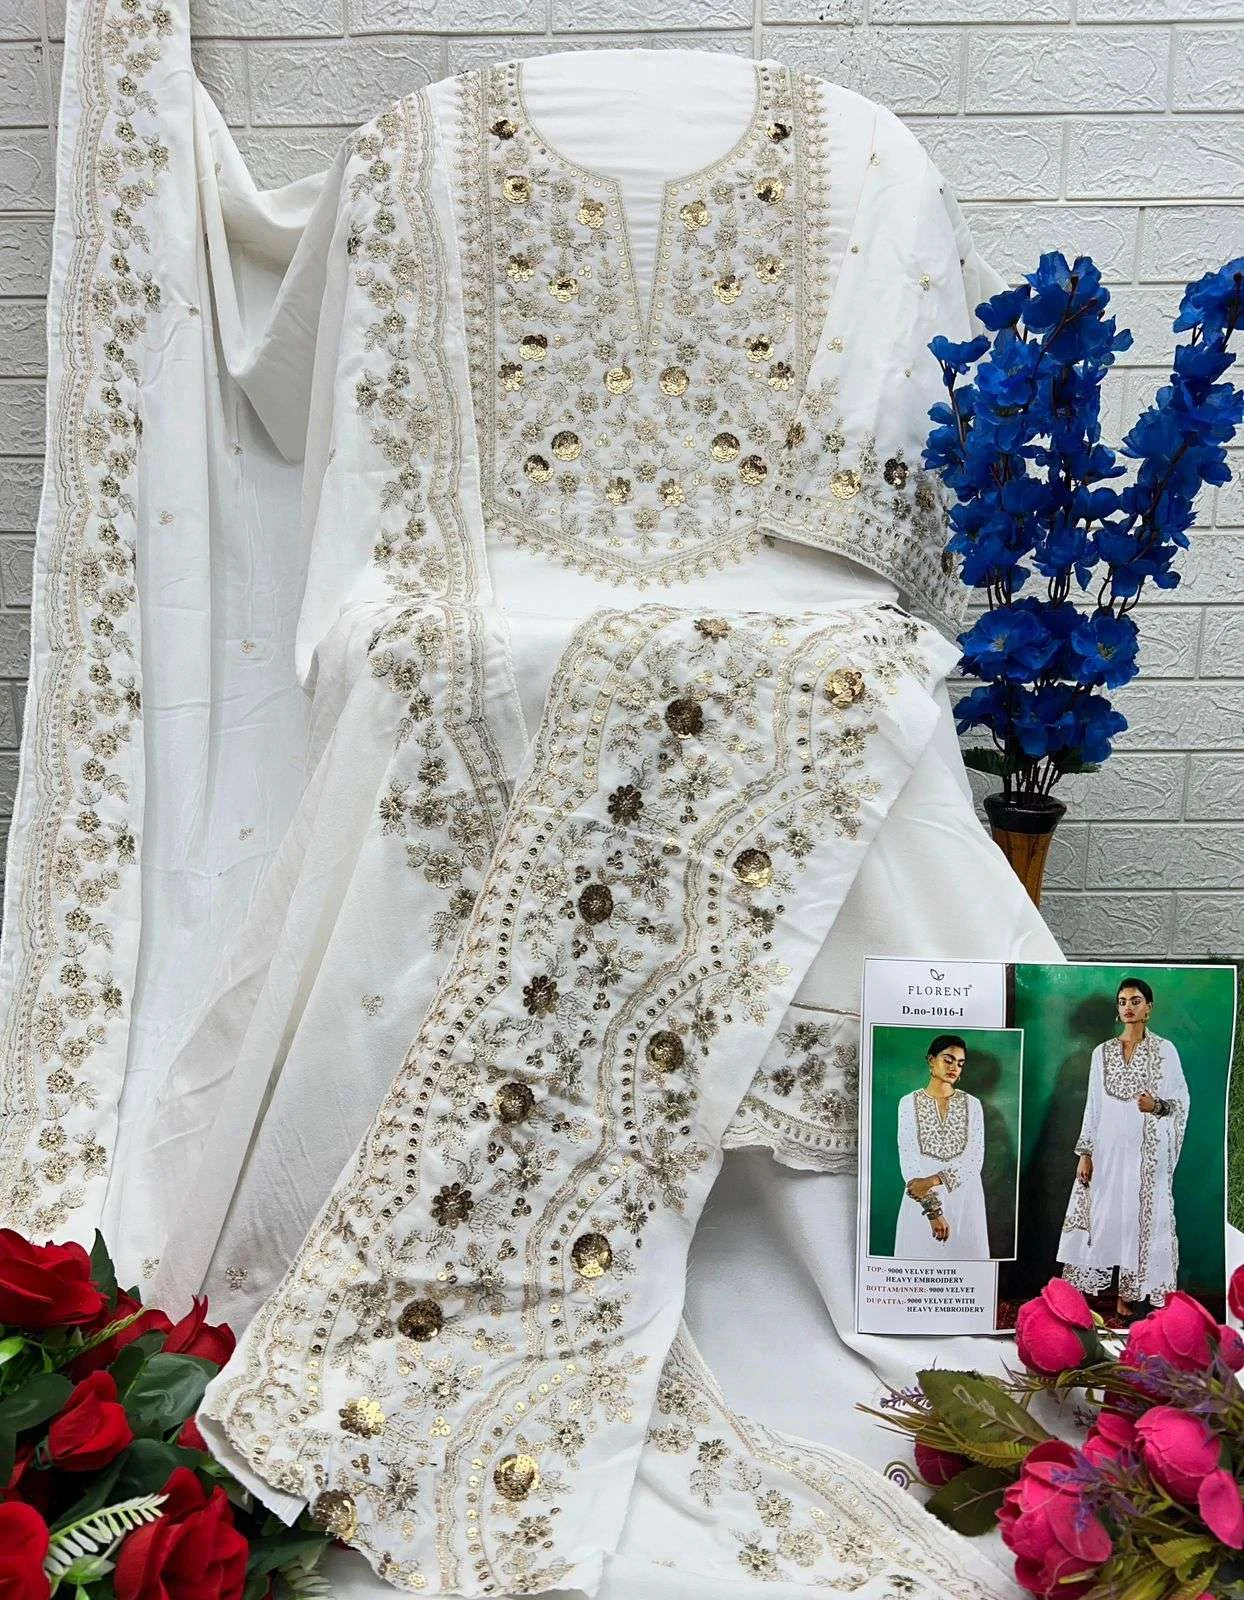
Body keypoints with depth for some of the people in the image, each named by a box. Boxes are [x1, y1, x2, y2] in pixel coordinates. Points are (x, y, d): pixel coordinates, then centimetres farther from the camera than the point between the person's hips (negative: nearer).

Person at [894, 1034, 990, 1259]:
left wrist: (934, 1180, -20)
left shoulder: (972, 1104, 3)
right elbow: (908, 1159, -8)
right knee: (922, 1253, 2)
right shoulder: (909, 1103, -2)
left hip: (964, 1198, 1)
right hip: (922, 1199, -1)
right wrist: (932, 1208, -19)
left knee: (964, 1252, 6)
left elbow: (975, 1159, -6)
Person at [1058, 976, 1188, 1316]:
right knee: (1099, 1215, 4)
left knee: (1141, 1216, 1)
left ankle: (1127, 1294, 11)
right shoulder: (1102, 1052, 7)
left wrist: (1156, 1105, -20)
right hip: (1107, 1148, 2)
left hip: (1147, 1150, -2)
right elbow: (1093, 1105, 8)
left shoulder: (1165, 1050, -1)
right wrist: (1085, 1153, 3)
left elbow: (1181, 1100, 1)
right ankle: (1075, 1290, 9)